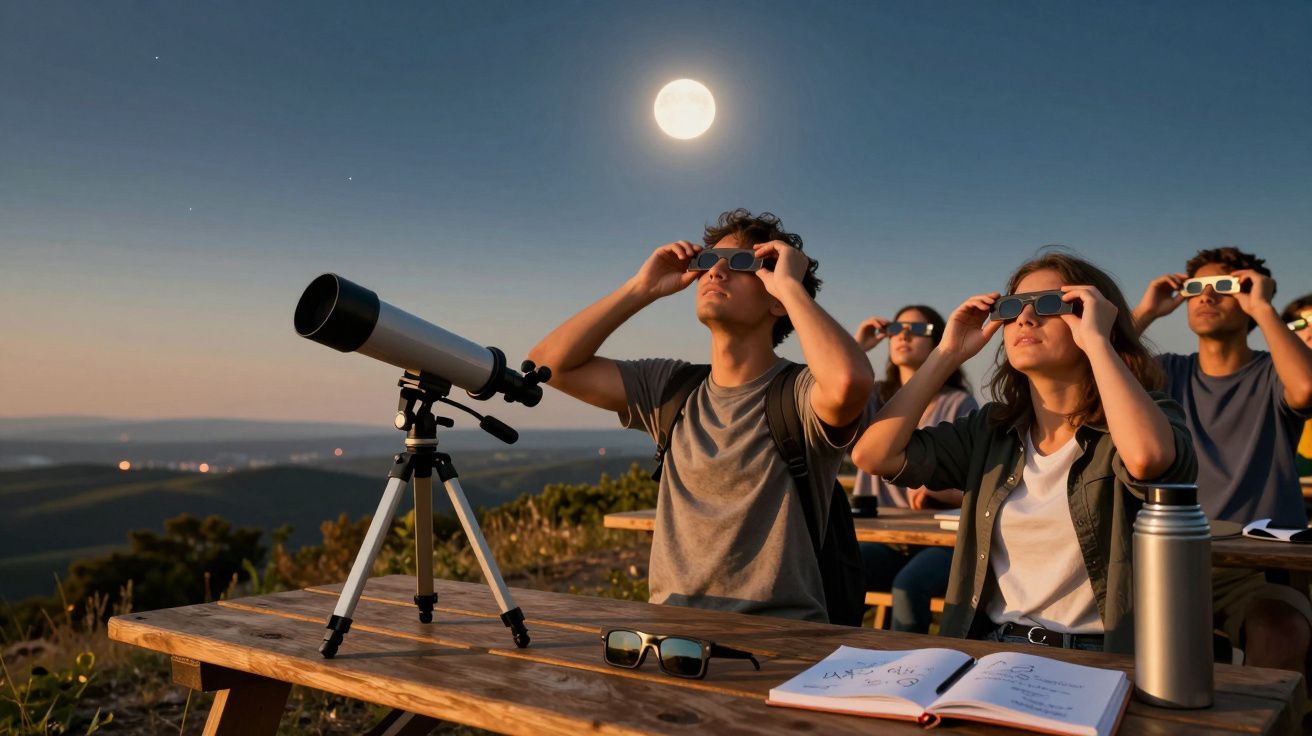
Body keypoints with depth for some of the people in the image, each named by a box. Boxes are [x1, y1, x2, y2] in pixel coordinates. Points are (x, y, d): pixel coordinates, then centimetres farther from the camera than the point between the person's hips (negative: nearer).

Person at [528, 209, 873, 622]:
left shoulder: (800, 396, -6)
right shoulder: (670, 389, 9)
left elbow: (851, 380, -31)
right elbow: (550, 362, 7)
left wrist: (791, 285, -16)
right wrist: (642, 289, 4)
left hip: (780, 636, -4)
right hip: (669, 627, 4)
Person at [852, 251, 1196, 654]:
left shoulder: (1152, 417, -2)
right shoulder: (991, 429, 10)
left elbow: (1147, 456, -28)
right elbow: (874, 454, -2)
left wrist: (1096, 340, -17)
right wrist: (948, 354, 3)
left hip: (1099, 663, -4)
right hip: (989, 655, 4)